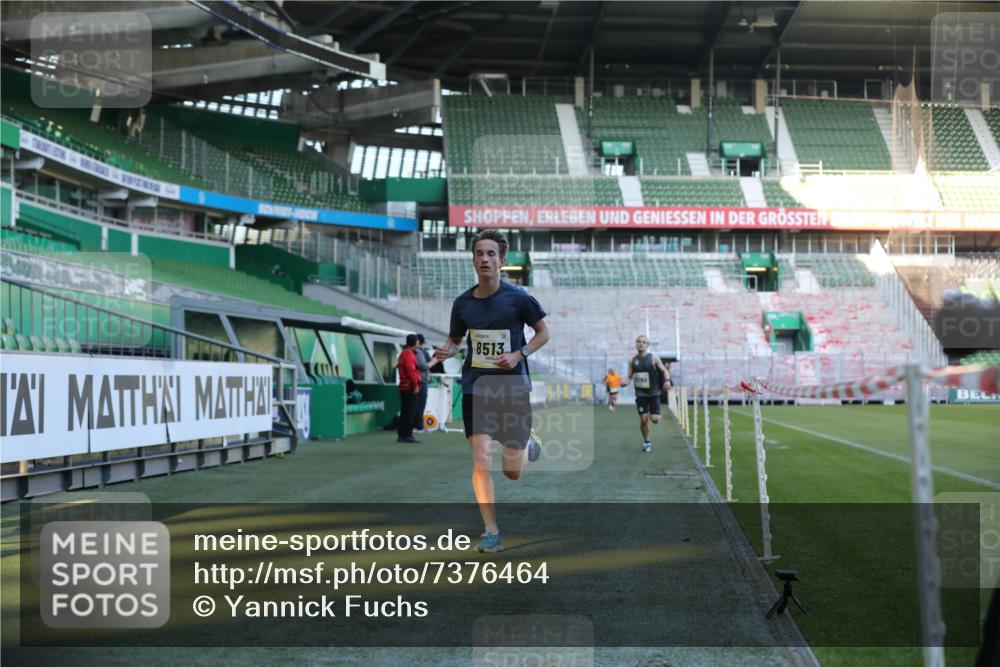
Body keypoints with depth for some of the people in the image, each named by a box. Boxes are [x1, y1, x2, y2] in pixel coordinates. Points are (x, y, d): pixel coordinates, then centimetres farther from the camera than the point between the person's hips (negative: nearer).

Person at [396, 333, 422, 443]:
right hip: (410, 388, -10)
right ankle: (407, 435, -7)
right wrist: (416, 385, -17)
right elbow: (411, 371, -22)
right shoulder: (409, 354, -15)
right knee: (410, 412, -7)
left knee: (405, 412, 13)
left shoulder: (403, 353, 18)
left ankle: (402, 435, 16)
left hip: (404, 387, 10)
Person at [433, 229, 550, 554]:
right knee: (481, 462, -11)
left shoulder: (518, 297, -9)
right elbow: (455, 339, 15)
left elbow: (543, 333, 2)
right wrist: (446, 351, -8)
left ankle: (528, 446, 44)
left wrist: (519, 355, -14)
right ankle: (492, 533, 0)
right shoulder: (463, 303, 0)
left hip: (514, 389, -1)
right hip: (476, 389, 2)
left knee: (512, 472, 7)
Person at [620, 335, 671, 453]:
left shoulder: (653, 358, -4)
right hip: (640, 393, 2)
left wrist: (667, 380, -21)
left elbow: (664, 371, 0)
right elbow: (630, 376, 12)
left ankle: (653, 414, 30)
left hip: (653, 393, -2)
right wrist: (625, 382, -11)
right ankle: (646, 442, 14)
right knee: (643, 419, -5)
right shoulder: (633, 361, 4)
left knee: (655, 419, -9)